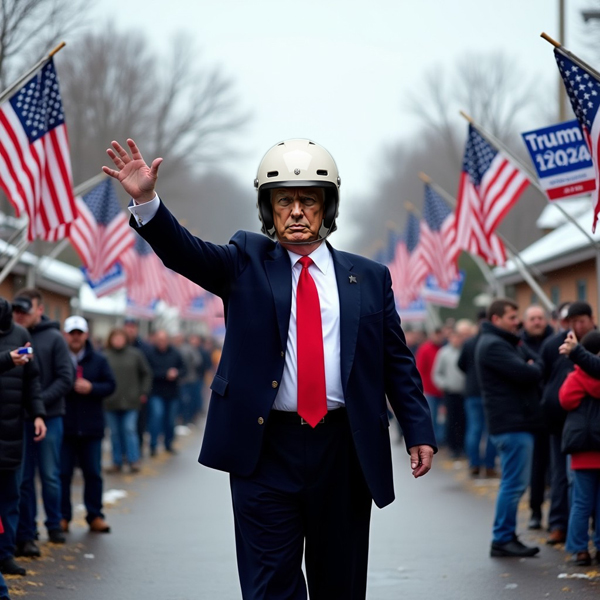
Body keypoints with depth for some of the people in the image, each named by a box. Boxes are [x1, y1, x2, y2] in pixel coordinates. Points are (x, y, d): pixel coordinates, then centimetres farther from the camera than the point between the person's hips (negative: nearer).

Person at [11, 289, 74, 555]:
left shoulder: (53, 338, -1)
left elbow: (65, 378, -4)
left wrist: (40, 401, -15)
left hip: (49, 417, -2)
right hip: (18, 419, 2)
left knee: (50, 475, 5)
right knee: (23, 478, 5)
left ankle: (54, 525, 21)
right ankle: (26, 534, 10)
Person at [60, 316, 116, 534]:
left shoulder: (98, 360, 6)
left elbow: (110, 385, 3)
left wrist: (91, 388, -14)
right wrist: (71, 387, -19)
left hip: (91, 427, 2)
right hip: (64, 427, -2)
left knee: (93, 473, 7)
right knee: (62, 473, 2)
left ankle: (95, 516, 15)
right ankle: (63, 516, 11)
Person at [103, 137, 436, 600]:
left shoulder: (368, 278, 8)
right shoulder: (247, 263, 5)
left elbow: (397, 361, 8)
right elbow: (186, 253, -11)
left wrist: (419, 431, 0)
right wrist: (146, 200, -28)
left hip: (343, 452, 2)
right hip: (266, 448, -1)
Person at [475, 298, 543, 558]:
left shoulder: (506, 342, 21)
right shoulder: (493, 345, -13)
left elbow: (537, 366, 16)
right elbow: (526, 374, -21)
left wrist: (531, 368, -4)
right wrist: (532, 368, -1)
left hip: (517, 422, 11)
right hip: (512, 424, -11)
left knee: (513, 483, 14)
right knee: (514, 483, -9)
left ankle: (506, 537, 18)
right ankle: (503, 539, -6)